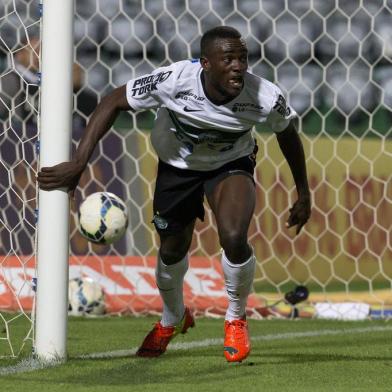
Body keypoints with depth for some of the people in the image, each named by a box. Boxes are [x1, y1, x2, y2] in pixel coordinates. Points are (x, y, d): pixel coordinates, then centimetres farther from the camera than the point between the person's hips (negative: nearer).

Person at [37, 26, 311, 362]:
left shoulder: (265, 97, -31)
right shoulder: (172, 81, -34)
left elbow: (287, 133, -7)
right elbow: (113, 102, -21)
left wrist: (303, 194, 3)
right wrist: (78, 164, -25)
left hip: (230, 165, -1)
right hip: (176, 166, 1)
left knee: (234, 239, -26)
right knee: (172, 251, 12)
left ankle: (236, 319, 4)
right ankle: (173, 319, 47)